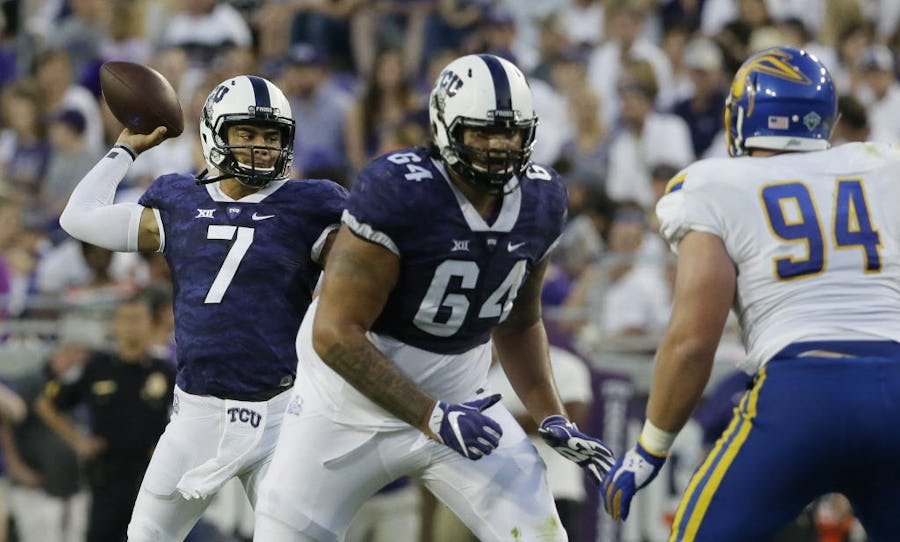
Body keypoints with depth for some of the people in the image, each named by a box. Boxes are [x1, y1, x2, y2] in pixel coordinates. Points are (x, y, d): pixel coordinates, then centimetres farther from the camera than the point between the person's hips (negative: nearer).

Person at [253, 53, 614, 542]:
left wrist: (551, 418, 1)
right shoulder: (396, 193, -25)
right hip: (354, 401, -4)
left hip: (456, 397, 5)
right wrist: (431, 418, -28)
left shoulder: (541, 201, -4)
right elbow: (335, 334, -25)